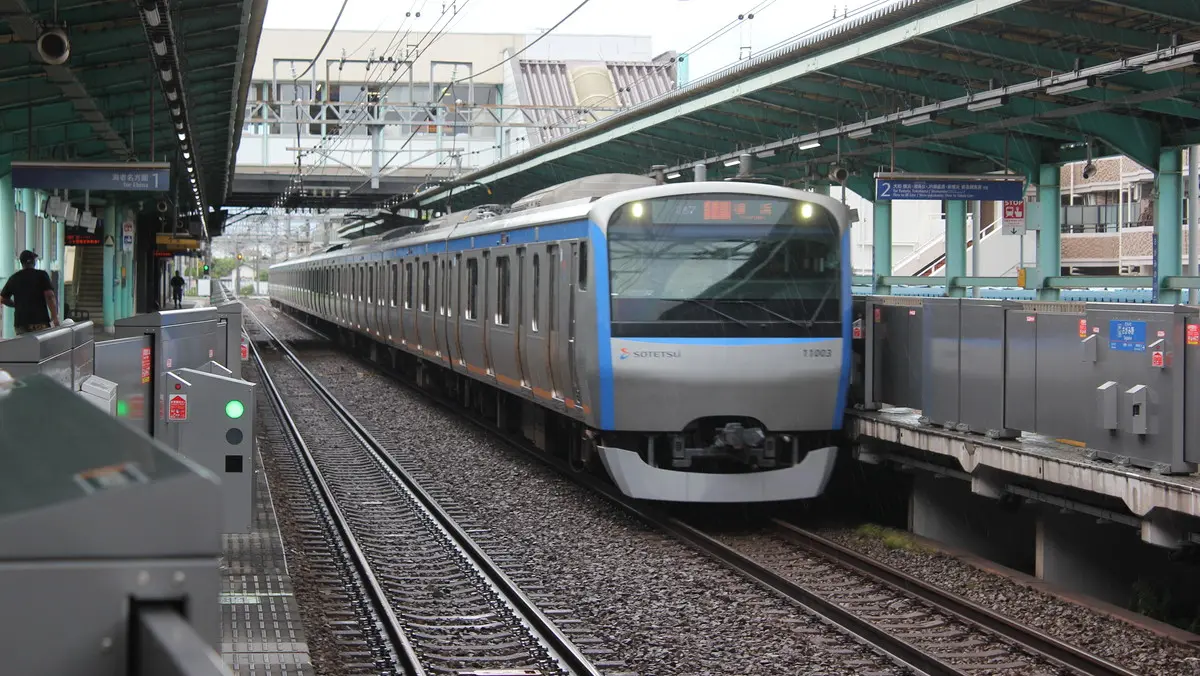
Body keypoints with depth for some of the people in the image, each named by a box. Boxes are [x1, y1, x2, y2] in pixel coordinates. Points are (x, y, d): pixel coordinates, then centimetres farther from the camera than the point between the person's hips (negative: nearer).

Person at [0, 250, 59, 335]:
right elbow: (49, 296, -12)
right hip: (40, 321, -4)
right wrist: (55, 318, -10)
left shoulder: (14, 278, 10)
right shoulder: (41, 275, -2)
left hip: (20, 322, 4)